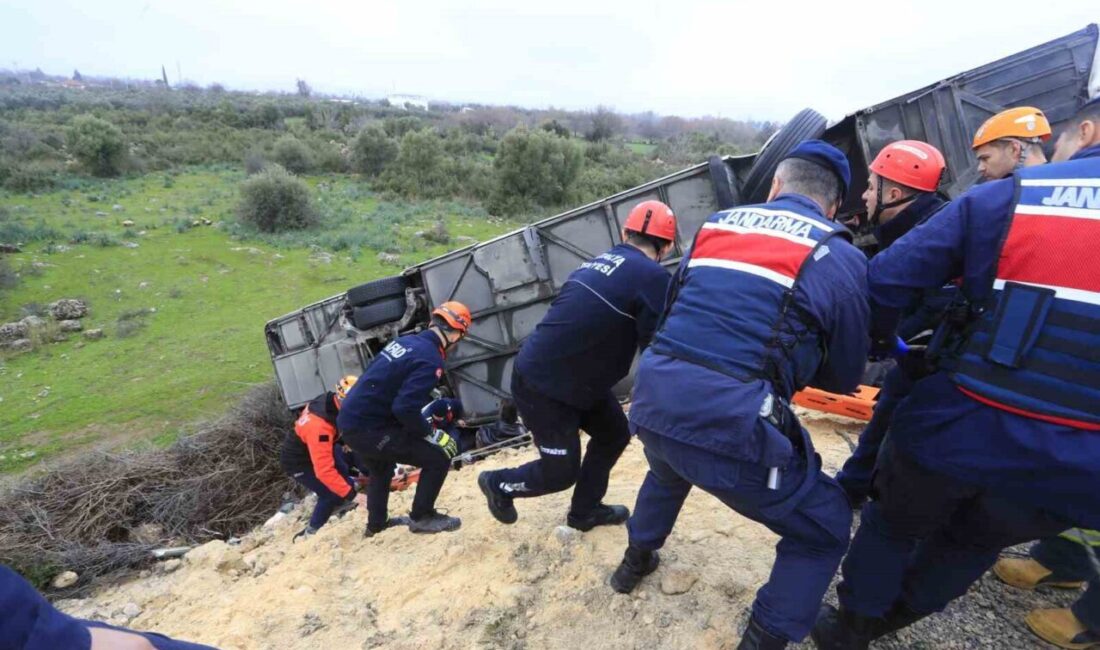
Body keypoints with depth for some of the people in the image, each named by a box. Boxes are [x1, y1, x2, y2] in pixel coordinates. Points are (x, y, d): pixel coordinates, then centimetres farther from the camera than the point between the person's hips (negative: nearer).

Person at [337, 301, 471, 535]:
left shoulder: (405, 340, 6)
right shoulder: (431, 360, -20)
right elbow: (405, 409, -27)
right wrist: (431, 433, -11)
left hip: (349, 419, 10)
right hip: (367, 428, -9)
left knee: (381, 470, 35)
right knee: (439, 457, -3)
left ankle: (375, 524, 54)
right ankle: (421, 517, 14)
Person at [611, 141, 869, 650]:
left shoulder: (716, 223, 14)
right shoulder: (841, 258, 2)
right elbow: (845, 376, 10)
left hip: (653, 399, 6)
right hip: (733, 421, -5)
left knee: (668, 470, 40)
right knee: (824, 529, 23)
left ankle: (635, 561, 61)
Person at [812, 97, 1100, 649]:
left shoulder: (1002, 197, -3)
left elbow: (886, 280, -8)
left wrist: (875, 341, 9)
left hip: (957, 428, -2)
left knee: (893, 526, 24)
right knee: (971, 545, 29)